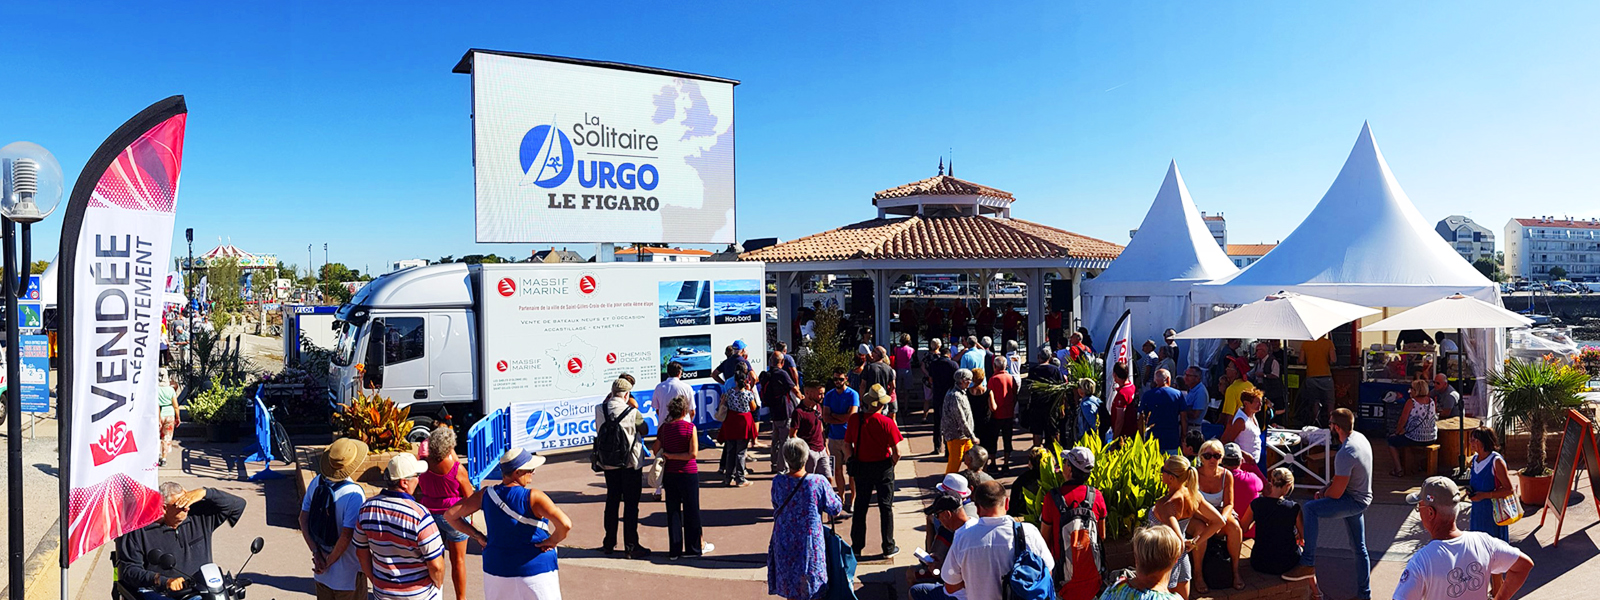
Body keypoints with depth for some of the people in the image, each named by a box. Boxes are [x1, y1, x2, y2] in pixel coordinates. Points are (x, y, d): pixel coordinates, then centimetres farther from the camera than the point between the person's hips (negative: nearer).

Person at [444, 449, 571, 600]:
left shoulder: (486, 494, -4)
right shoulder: (533, 497, -20)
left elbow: (450, 514, 3)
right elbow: (565, 524, -32)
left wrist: (478, 536, 6)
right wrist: (552, 541, -12)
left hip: (496, 572, 5)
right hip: (535, 570, -5)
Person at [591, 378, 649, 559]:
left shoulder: (599, 409, -5)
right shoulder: (632, 412, -16)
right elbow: (644, 431, -1)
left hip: (609, 463, 4)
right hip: (631, 463, -4)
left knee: (612, 501, 16)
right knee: (631, 503, 3)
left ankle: (608, 544, 24)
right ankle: (631, 546, 5)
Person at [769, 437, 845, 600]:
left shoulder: (777, 482, -13)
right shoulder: (819, 482, -19)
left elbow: (776, 509, 2)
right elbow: (836, 508, -6)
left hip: (785, 542, 2)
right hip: (810, 542, -1)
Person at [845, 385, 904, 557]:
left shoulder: (854, 420, -8)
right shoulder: (887, 423, -16)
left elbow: (847, 447, -2)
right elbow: (897, 453, -14)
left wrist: (852, 467, 10)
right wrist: (890, 465, 5)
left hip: (861, 467, 2)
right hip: (883, 468, -2)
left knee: (860, 507, 14)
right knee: (886, 507, 9)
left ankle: (856, 546, 22)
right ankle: (888, 547, 16)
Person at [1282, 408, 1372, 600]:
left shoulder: (1345, 454, -28)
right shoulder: (1359, 437, 3)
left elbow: (1336, 493, -24)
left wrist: (1323, 495, -3)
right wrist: (1328, 486, 6)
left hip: (1354, 501, -10)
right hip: (1361, 499, 10)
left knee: (1310, 508, -24)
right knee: (1359, 547, 19)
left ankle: (1308, 564, -23)